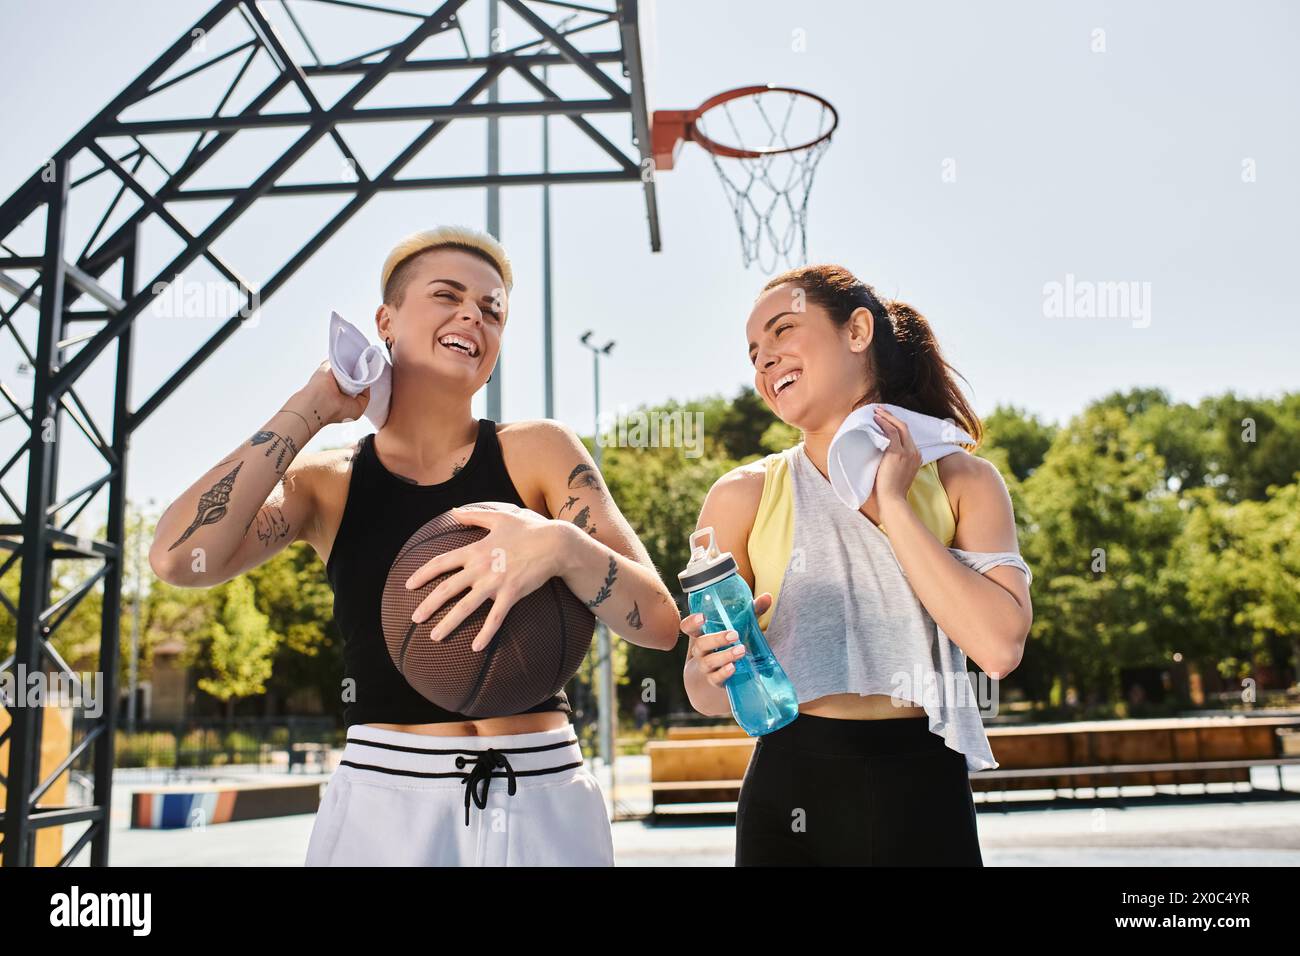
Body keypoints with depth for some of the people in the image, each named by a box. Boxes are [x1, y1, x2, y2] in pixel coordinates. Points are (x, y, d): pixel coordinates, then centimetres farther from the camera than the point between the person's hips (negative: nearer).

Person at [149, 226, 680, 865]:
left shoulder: (538, 452, -2)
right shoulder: (326, 482, 1)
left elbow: (661, 622, -8)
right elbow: (178, 559, -17)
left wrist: (561, 546, -27)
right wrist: (310, 409, -9)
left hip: (546, 805, 0)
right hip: (384, 806, 0)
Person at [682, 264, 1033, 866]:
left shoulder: (962, 482, 0)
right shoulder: (744, 496, -2)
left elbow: (999, 647, -14)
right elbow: (707, 694, 1)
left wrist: (892, 505, -12)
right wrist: (716, 674, -21)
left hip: (924, 793, 0)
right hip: (790, 793, 0)